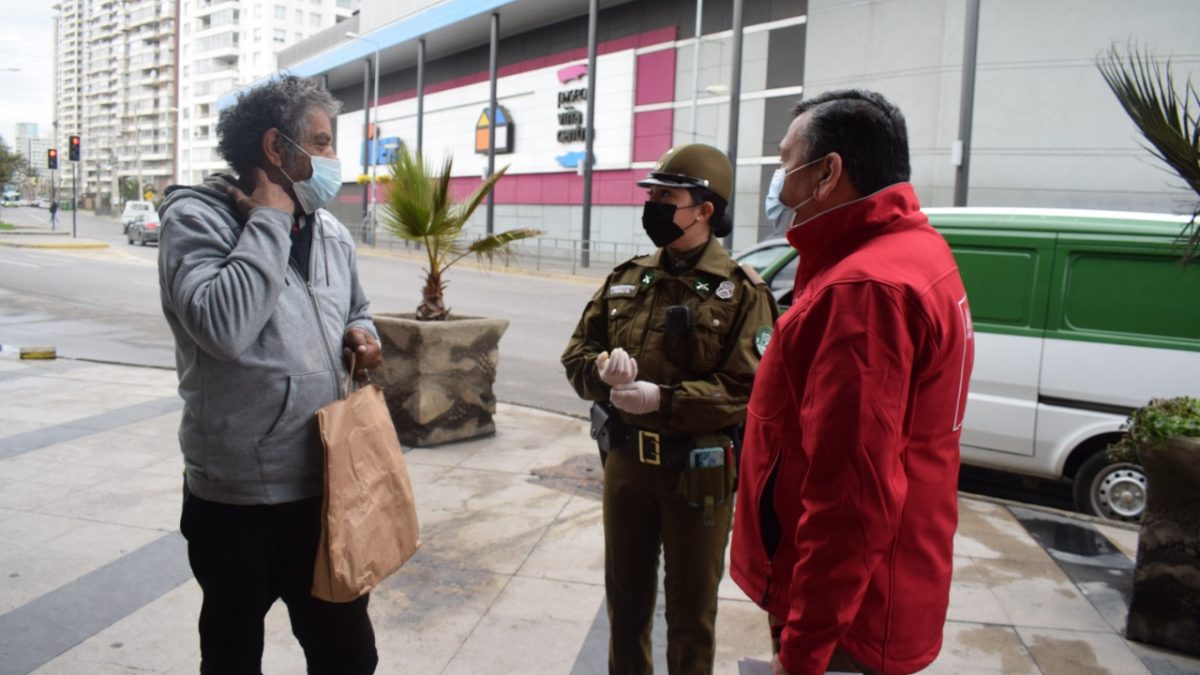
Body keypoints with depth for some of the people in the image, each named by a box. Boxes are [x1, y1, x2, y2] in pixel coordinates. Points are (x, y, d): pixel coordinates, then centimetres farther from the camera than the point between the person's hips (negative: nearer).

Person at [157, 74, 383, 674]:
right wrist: (270, 219, -21)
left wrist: (360, 335, -2)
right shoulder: (196, 217, -13)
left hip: (326, 483, 5)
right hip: (237, 494, -5)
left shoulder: (331, 232, 6)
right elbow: (223, 327, -30)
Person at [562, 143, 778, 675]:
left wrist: (662, 399, -26)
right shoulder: (627, 279, 6)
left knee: (691, 608, 13)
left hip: (697, 471, -5)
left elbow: (749, 390, -18)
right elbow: (577, 352, 7)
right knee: (625, 595, 21)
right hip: (625, 460, 5)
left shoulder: (741, 292, -10)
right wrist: (602, 367, -16)